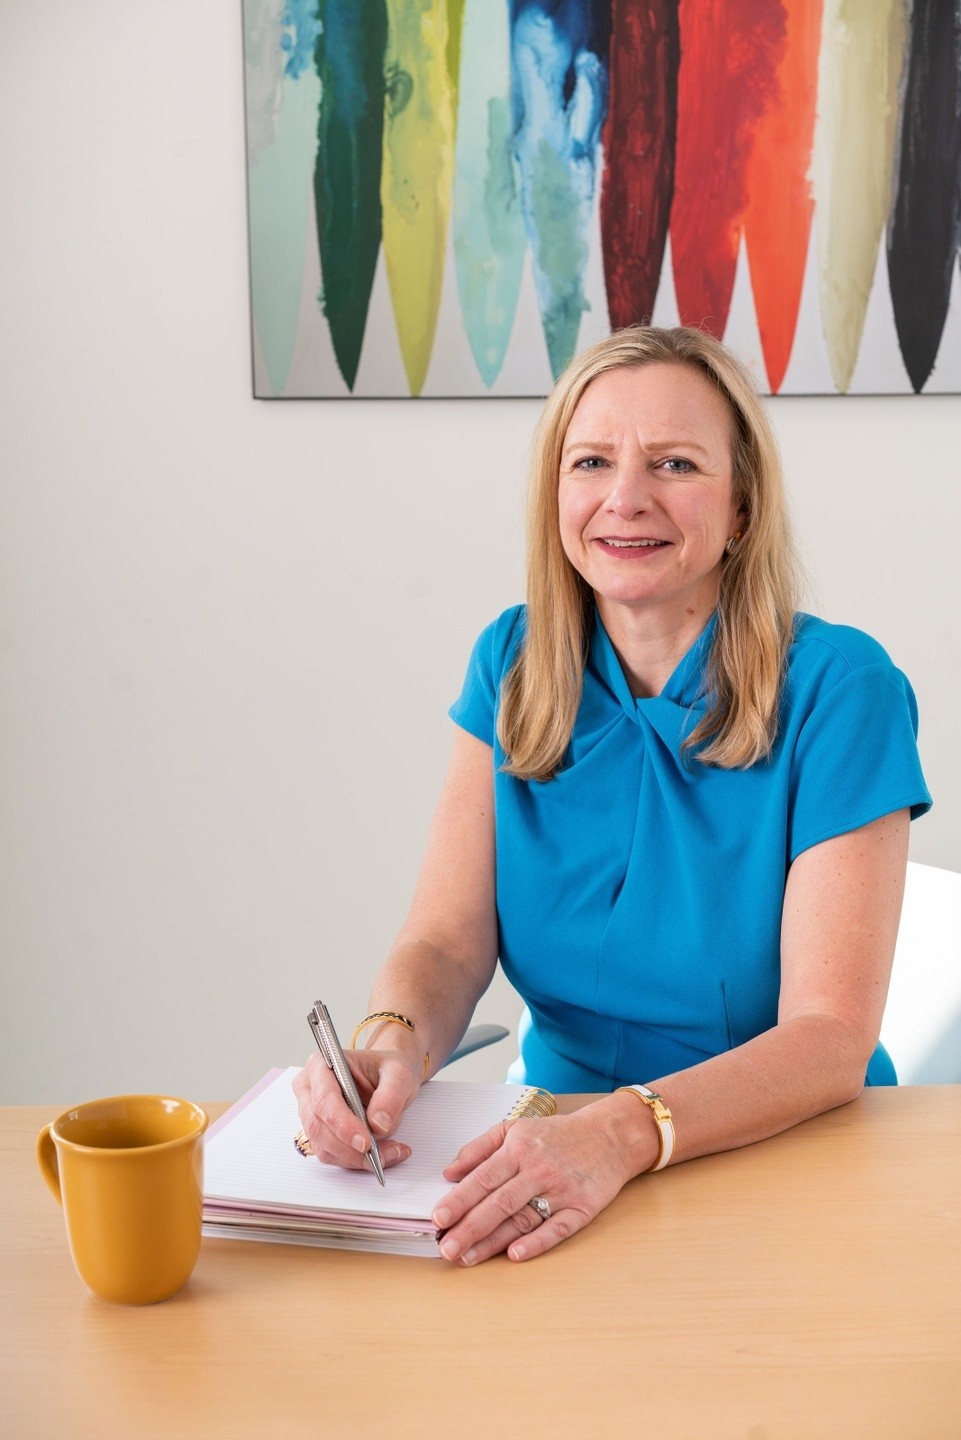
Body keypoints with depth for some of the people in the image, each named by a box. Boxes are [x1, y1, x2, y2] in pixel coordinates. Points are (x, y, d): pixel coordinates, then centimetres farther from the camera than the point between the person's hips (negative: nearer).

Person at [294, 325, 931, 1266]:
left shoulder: (837, 691, -14)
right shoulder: (512, 666, 0)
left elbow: (831, 1037, -20)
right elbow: (447, 942, -6)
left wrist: (626, 1132, -37)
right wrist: (392, 1045, -29)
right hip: (554, 1131, 3)